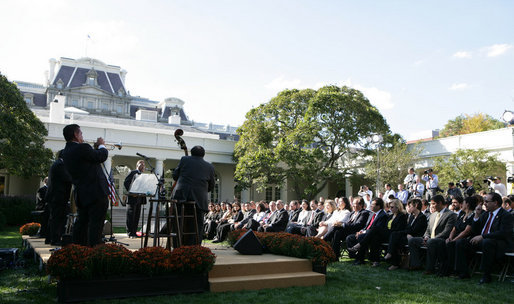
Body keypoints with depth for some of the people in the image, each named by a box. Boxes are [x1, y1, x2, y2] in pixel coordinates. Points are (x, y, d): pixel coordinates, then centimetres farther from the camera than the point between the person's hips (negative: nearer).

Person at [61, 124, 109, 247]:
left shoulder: (65, 152, 9)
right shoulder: (82, 148, -18)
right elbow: (102, 157, -8)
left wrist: (95, 148, 16)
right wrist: (101, 145, 9)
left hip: (81, 195, 9)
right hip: (96, 193, -9)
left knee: (81, 223, 17)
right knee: (96, 223, -4)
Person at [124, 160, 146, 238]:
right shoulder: (133, 172, 0)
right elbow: (126, 182, -7)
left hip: (139, 198, 6)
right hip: (133, 198, -6)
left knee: (137, 216, 7)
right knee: (131, 215, -4)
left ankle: (134, 232, 12)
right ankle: (130, 233, 0)